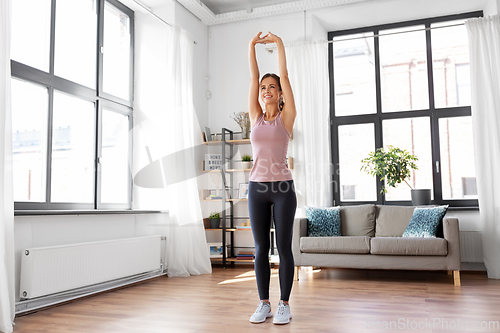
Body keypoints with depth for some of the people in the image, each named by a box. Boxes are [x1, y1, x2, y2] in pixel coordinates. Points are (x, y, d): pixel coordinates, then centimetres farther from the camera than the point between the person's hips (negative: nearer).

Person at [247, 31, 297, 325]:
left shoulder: (286, 117, 3)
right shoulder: (256, 117, 11)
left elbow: (284, 76, -1)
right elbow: (253, 77, 8)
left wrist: (279, 44, 3)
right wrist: (252, 46, 5)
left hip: (282, 187, -3)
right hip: (257, 187, 3)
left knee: (284, 248, 2)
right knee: (261, 249, 7)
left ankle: (284, 305, 13)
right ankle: (264, 304, 18)